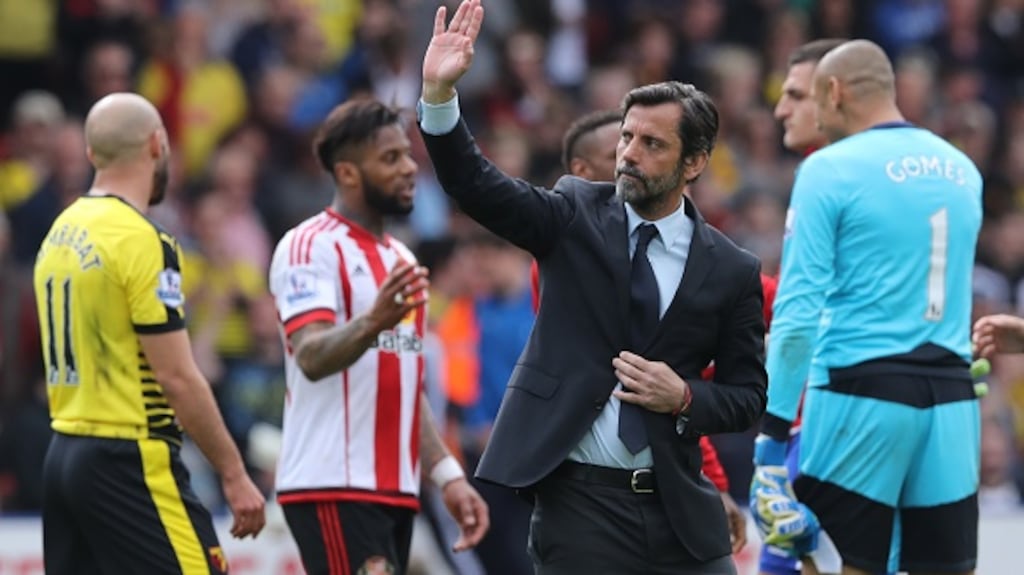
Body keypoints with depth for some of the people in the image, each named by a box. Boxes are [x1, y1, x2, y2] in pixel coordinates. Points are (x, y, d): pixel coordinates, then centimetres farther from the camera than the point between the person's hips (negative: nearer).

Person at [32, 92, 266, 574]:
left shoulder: (60, 234, 12)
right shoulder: (142, 241, -13)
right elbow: (177, 378, -16)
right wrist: (234, 473, -10)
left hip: (63, 454, 9)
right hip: (131, 462, -9)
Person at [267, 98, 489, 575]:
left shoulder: (400, 260, 20)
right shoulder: (311, 247, -8)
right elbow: (312, 357, -22)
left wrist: (447, 474, 16)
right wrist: (372, 322, -41)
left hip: (393, 488, 9)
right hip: (333, 485, -9)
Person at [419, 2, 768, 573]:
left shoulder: (731, 270, 3)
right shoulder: (576, 216, 4)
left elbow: (749, 395, 8)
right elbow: (480, 188, -9)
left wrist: (685, 398, -12)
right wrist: (439, 93, -23)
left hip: (677, 505, 1)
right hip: (578, 499, -1)